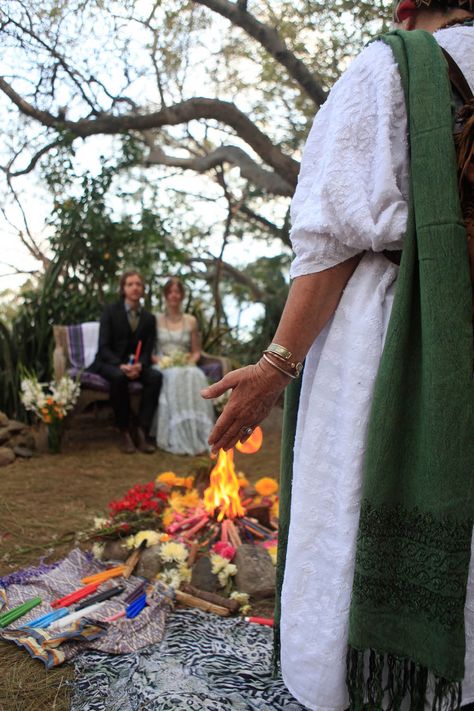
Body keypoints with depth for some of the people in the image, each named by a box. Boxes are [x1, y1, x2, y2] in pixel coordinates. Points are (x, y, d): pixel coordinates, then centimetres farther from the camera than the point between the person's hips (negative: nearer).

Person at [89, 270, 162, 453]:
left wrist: (139, 365, -21)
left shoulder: (149, 318, 8)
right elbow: (103, 347, -10)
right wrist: (120, 365, -27)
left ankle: (142, 431, -25)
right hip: (109, 363, -3)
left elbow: (148, 351, 3)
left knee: (155, 376, -28)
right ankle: (124, 432, -24)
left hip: (136, 364, 3)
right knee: (119, 376, -37)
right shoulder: (110, 311, -2)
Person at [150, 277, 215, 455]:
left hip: (186, 366, 2)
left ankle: (197, 434, -36)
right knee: (174, 377, -38)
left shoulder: (191, 321, 14)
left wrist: (190, 361, -6)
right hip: (163, 367, -1)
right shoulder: (156, 320, 10)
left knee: (195, 377, -35)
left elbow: (196, 351, 16)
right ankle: (177, 437, -40)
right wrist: (159, 361, -12)